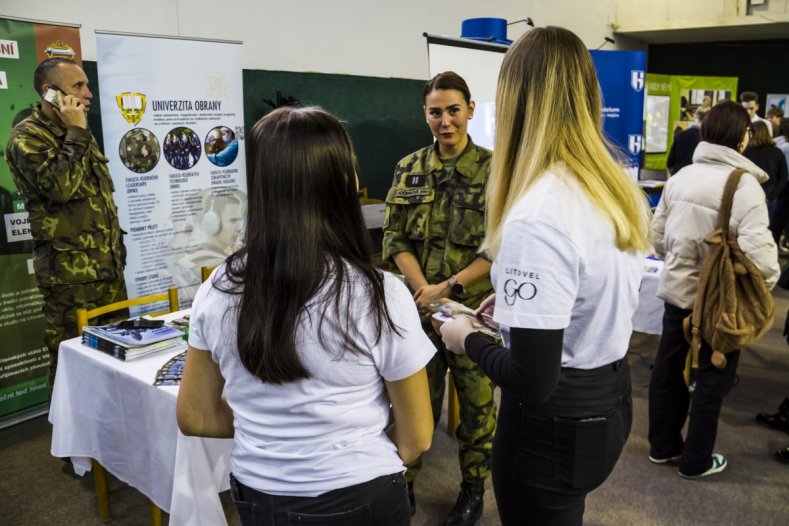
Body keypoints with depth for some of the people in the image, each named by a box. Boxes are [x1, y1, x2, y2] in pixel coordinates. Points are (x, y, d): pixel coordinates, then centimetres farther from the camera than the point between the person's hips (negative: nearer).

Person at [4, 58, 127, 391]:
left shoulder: (76, 134, 16)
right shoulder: (27, 137, -9)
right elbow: (62, 186, -26)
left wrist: (117, 248, 21)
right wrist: (76, 133, -16)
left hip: (109, 265, 8)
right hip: (70, 273, -8)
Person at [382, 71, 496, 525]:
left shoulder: (494, 169, -5)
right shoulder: (409, 169, 5)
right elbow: (395, 239, 3)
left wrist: (450, 287, -15)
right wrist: (423, 288, -11)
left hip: (474, 310, -2)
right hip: (418, 307, 3)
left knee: (476, 402, 12)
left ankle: (474, 487, 33)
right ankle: (403, 480, 34)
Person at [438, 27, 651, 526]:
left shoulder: (539, 213, -29)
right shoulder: (622, 188, -1)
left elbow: (532, 381, -28)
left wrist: (468, 339, -10)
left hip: (555, 421, -8)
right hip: (610, 398, 8)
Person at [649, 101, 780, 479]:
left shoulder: (680, 176, 1)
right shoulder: (743, 183, -18)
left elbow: (658, 233, 6)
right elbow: (757, 247, -25)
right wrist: (768, 281, -6)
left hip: (677, 288, 6)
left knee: (669, 368, 17)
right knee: (713, 377, 10)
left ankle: (662, 445, 33)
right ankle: (696, 460, 23)